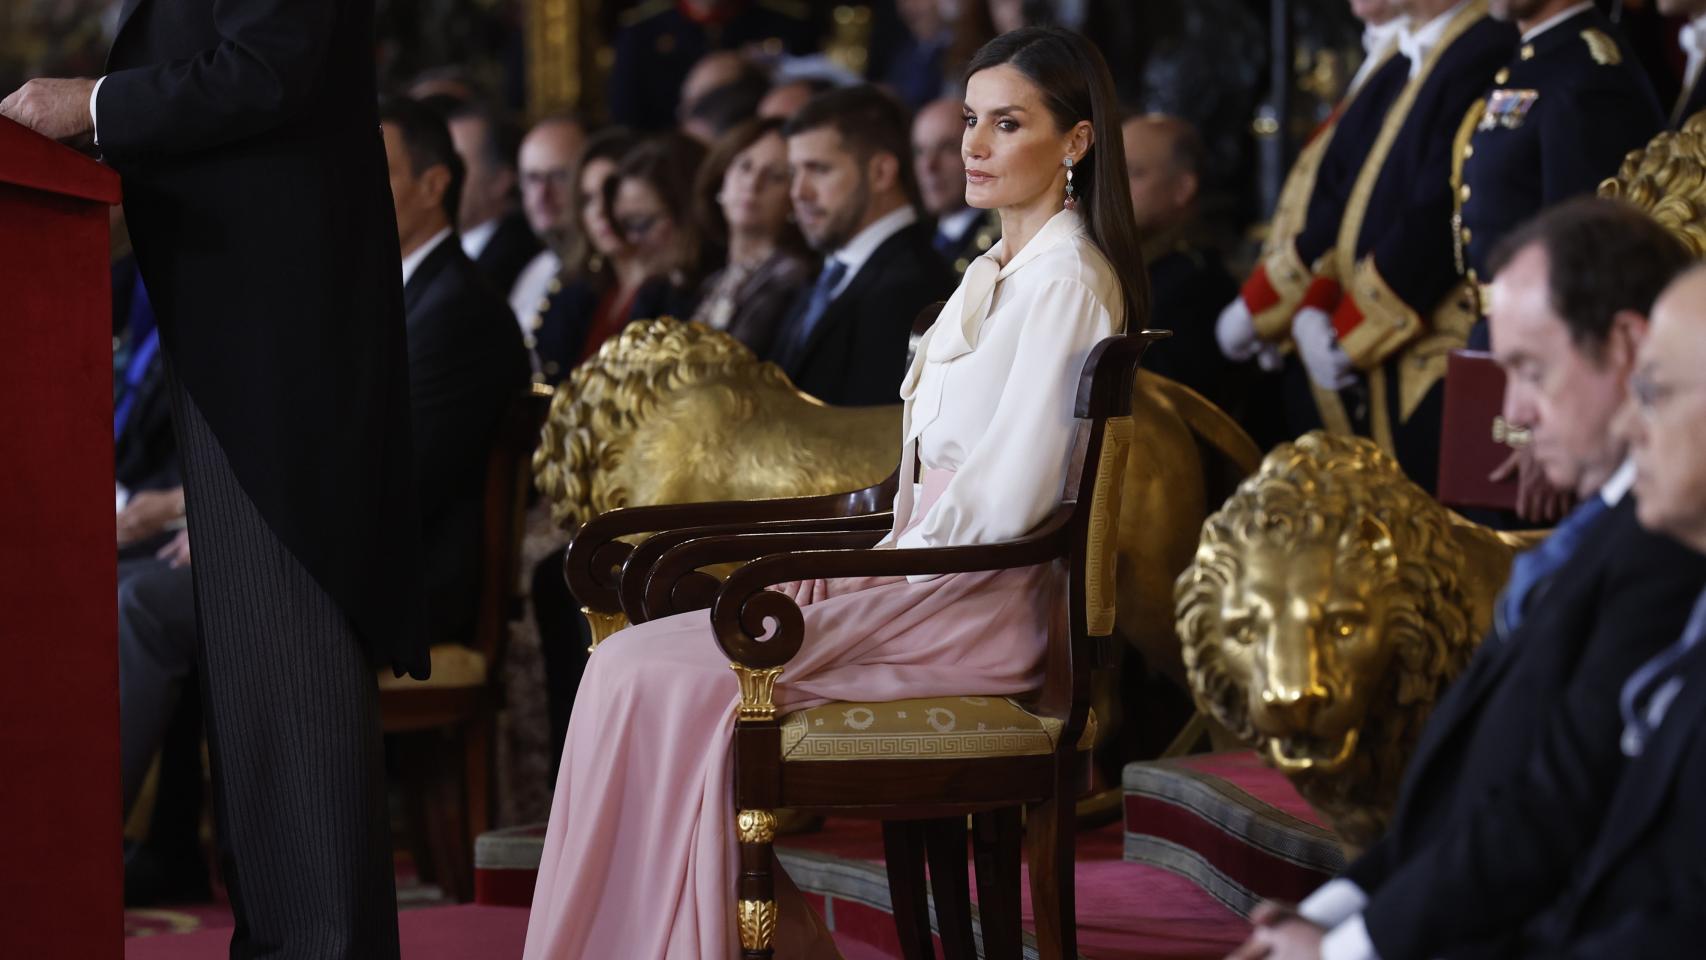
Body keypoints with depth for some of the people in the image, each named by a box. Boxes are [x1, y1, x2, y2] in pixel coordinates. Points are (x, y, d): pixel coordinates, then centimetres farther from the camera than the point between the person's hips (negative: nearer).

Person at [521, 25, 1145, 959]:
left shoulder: (1067, 282, -11)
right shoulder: (992, 275, 19)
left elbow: (1005, 503, -17)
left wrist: (872, 577, -11)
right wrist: (852, 570, 5)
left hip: (984, 607, -9)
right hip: (924, 582, 9)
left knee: (679, 680, -19)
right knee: (640, 665, -6)